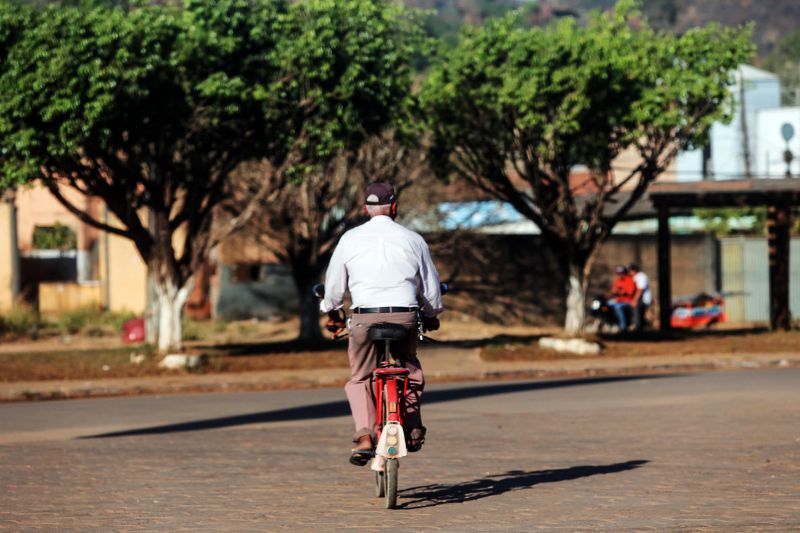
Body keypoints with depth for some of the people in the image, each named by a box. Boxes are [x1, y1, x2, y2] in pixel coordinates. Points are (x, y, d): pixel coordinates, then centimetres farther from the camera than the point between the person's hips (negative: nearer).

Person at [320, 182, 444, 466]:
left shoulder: (350, 239, 4)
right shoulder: (412, 240, 6)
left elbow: (334, 283, 12)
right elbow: (431, 285, 14)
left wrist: (332, 312, 30)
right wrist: (431, 315, 32)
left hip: (364, 318, -1)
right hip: (405, 317, 1)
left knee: (360, 378, 13)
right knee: (410, 370, 26)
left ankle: (365, 435, -6)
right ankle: (413, 429, 20)